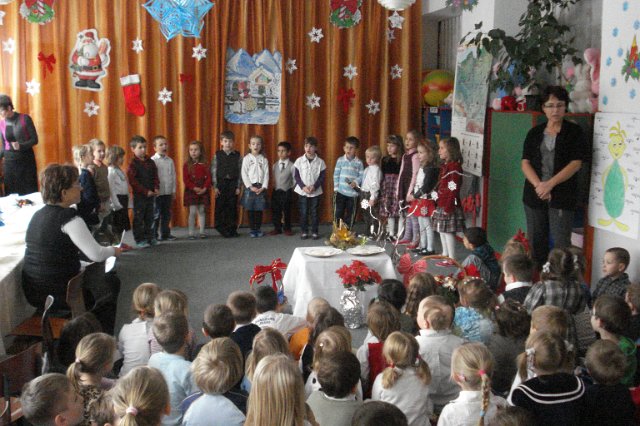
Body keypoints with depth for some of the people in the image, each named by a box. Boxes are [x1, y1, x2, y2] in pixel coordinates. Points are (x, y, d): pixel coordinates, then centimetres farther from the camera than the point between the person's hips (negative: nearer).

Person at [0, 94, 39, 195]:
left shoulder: (24, 119, -7)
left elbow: (35, 140, -6)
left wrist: (21, 146, -21)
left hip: (26, 160, -3)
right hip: (9, 161, 3)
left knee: (29, 192, 1)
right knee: (11, 193, 2)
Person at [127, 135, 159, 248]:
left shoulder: (150, 162, 9)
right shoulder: (133, 164, -9)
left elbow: (155, 177, 12)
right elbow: (133, 181, -14)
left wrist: (156, 188, -5)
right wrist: (146, 191, -18)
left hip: (151, 195, 6)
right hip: (139, 195, -6)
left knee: (149, 218, 13)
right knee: (138, 219, 1)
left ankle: (149, 237, 23)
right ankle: (139, 240, 7)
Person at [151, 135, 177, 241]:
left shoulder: (170, 161, 8)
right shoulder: (152, 161, -7)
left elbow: (173, 176, 12)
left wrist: (173, 191, 10)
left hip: (168, 192, 5)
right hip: (157, 193, -5)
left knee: (167, 214, 11)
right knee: (156, 214, 0)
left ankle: (165, 233, 20)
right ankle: (154, 235, 9)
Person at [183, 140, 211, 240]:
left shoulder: (204, 165, 4)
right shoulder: (187, 165, -1)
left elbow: (208, 177, 1)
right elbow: (186, 179, -7)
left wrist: (205, 188, -13)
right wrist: (194, 188, -16)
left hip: (203, 191, 2)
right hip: (191, 191, -2)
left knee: (201, 211, 8)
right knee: (192, 212, -4)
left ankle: (202, 232, 14)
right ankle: (191, 233, 1)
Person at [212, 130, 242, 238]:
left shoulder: (237, 156, 3)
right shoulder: (217, 155, 2)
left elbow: (240, 172, 2)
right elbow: (213, 171, 0)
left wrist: (238, 186, -3)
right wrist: (215, 186, -6)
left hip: (233, 183, 1)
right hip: (221, 183, -1)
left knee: (232, 207, 4)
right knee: (220, 207, 1)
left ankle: (232, 229, 14)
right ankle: (221, 229, 9)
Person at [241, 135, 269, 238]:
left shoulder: (264, 159, 6)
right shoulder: (247, 158, 1)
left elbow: (266, 174, 2)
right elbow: (244, 174, -4)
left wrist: (263, 187, -9)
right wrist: (251, 187, -11)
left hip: (261, 187, 1)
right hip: (250, 186, -1)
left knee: (259, 209, 4)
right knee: (250, 209, 1)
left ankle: (258, 229, 13)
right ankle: (252, 230, 9)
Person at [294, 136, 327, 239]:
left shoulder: (320, 162, -1)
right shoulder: (299, 160, -1)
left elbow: (322, 177, -1)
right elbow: (296, 176, -1)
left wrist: (314, 186, -14)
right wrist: (303, 187, -12)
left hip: (315, 191, 0)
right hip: (302, 191, 0)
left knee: (314, 212, 4)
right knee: (303, 212, 4)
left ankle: (314, 231, 14)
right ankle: (304, 231, 14)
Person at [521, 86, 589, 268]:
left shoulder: (574, 132, 2)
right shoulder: (534, 133, 12)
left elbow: (576, 163, -7)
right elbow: (525, 163, 5)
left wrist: (550, 184, -15)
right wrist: (538, 185, -12)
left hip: (562, 196, -4)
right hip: (534, 195, 4)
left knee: (561, 243, -8)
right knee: (536, 240, 8)